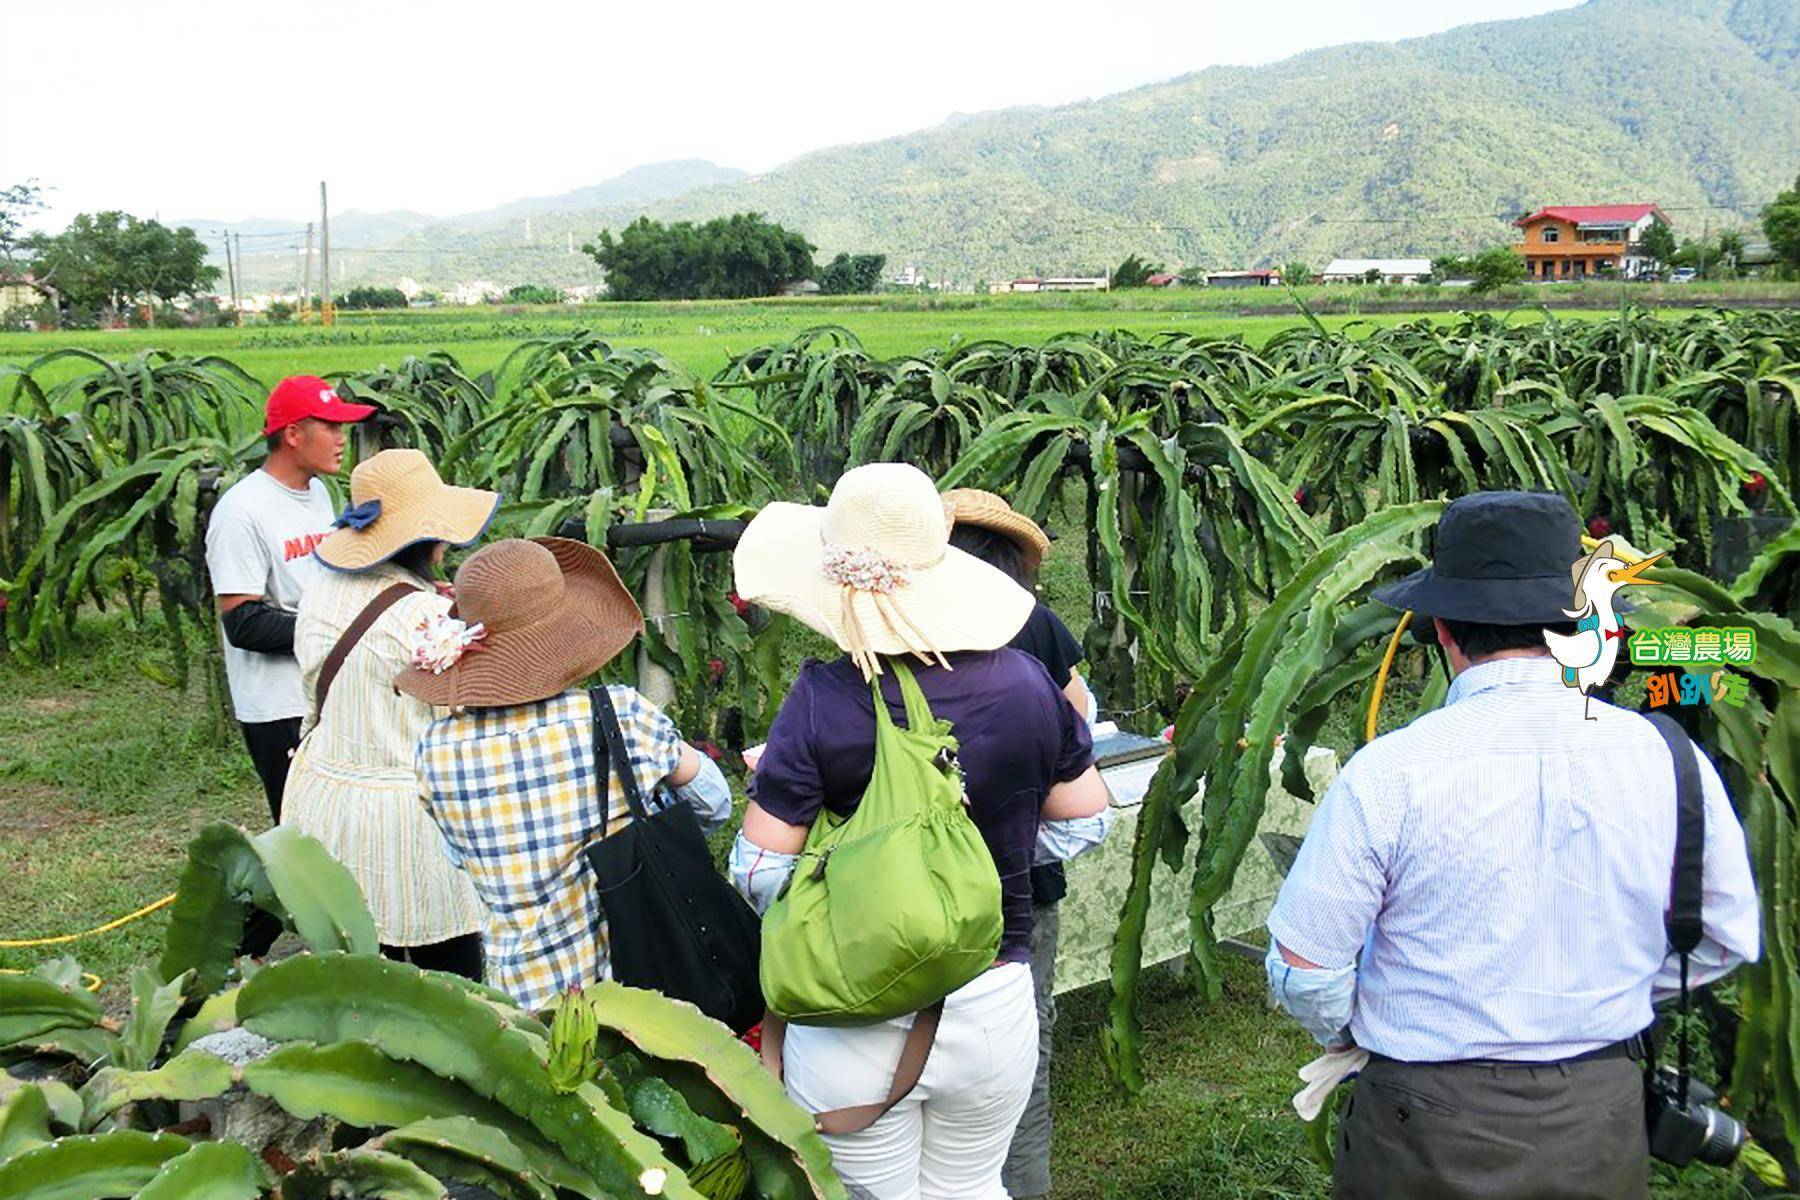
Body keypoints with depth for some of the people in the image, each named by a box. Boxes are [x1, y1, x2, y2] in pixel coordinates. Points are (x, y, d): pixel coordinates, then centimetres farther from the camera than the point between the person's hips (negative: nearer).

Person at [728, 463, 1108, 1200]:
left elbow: (759, 873, -16)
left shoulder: (823, 700, -19)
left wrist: (774, 783, 3)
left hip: (856, 1024, -3)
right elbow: (1087, 813, 5)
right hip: (994, 1010, 3)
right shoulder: (1024, 682, -9)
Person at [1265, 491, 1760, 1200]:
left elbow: (1303, 968, -13)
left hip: (1429, 1134, -2)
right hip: (1604, 1129, 3)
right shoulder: (1669, 758, -8)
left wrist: (1344, 1035, 7)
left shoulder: (1388, 774, -20)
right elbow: (1728, 940, 6)